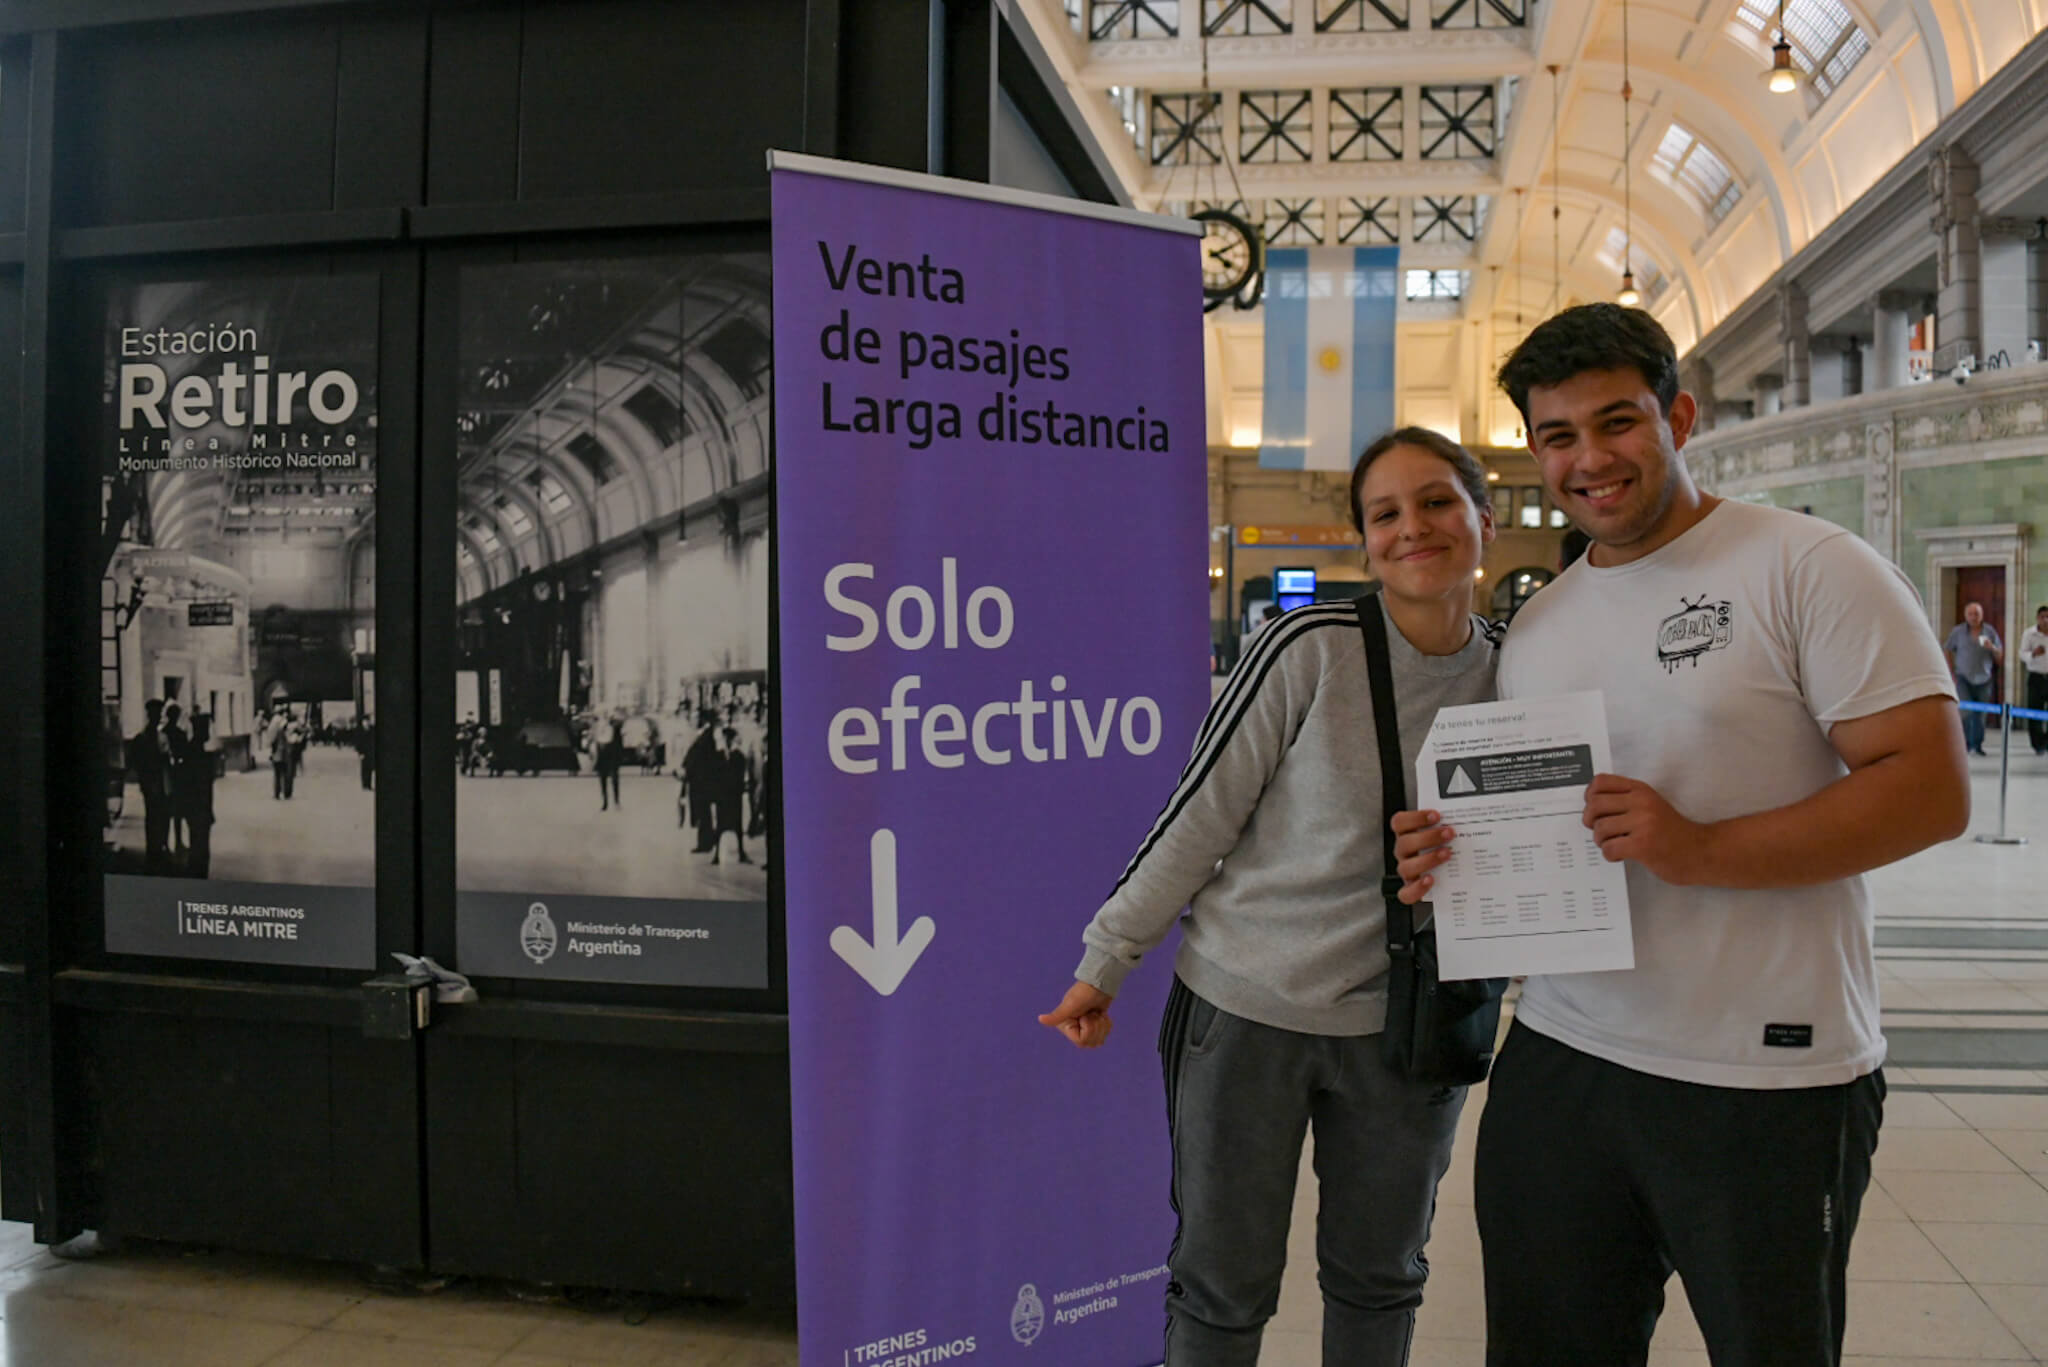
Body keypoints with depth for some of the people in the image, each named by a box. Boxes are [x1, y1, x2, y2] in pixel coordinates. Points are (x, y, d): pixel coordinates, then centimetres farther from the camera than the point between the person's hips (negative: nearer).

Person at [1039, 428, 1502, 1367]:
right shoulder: (1311, 648, -14)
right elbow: (1201, 812, -10)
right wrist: (1106, 963, -7)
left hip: (1404, 1024, 4)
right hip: (1246, 1007, -4)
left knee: (1380, 1280, 20)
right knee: (1223, 1286, 10)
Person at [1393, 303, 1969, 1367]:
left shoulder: (1808, 569, -7)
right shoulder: (1535, 627, 12)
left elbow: (1931, 789, -14)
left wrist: (1703, 850, -25)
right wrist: (1456, 856, -3)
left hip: (1767, 1078, -5)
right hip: (1558, 1059, 6)